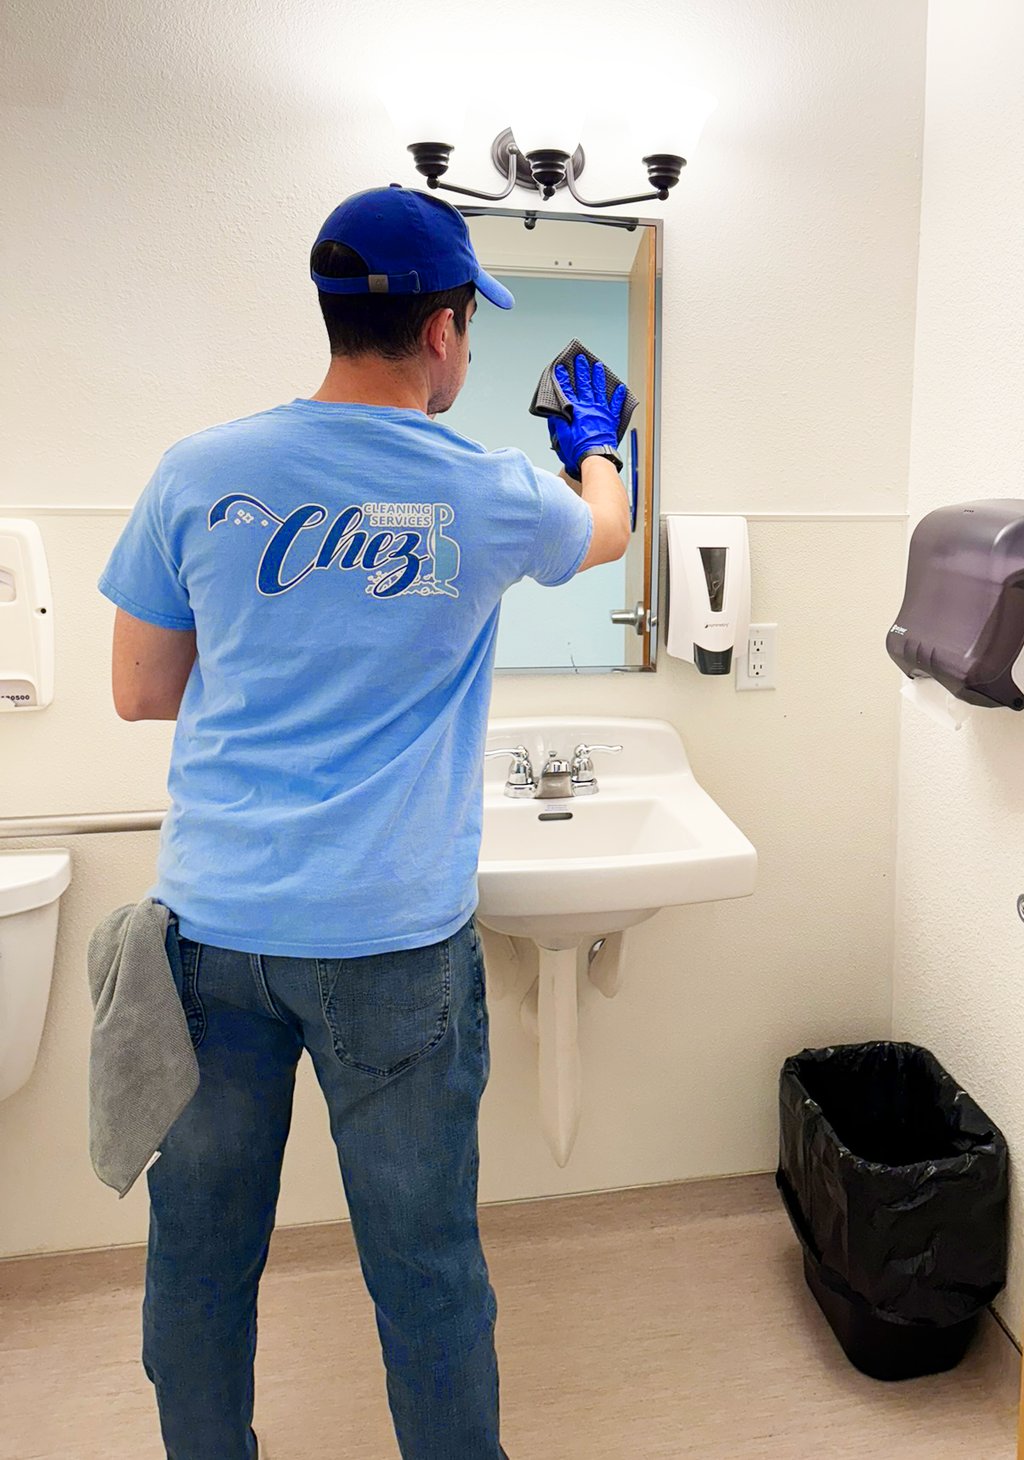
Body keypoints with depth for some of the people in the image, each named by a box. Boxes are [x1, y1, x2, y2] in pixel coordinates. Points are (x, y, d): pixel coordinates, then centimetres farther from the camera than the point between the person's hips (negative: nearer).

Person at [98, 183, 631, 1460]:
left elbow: (138, 693, 6)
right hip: (392, 939, -2)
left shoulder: (199, 473, -2)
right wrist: (595, 442, 40)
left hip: (212, 922, 3)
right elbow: (606, 528, 19)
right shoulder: (492, 497, -4)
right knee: (426, 1264, 14)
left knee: (201, 1244, 20)